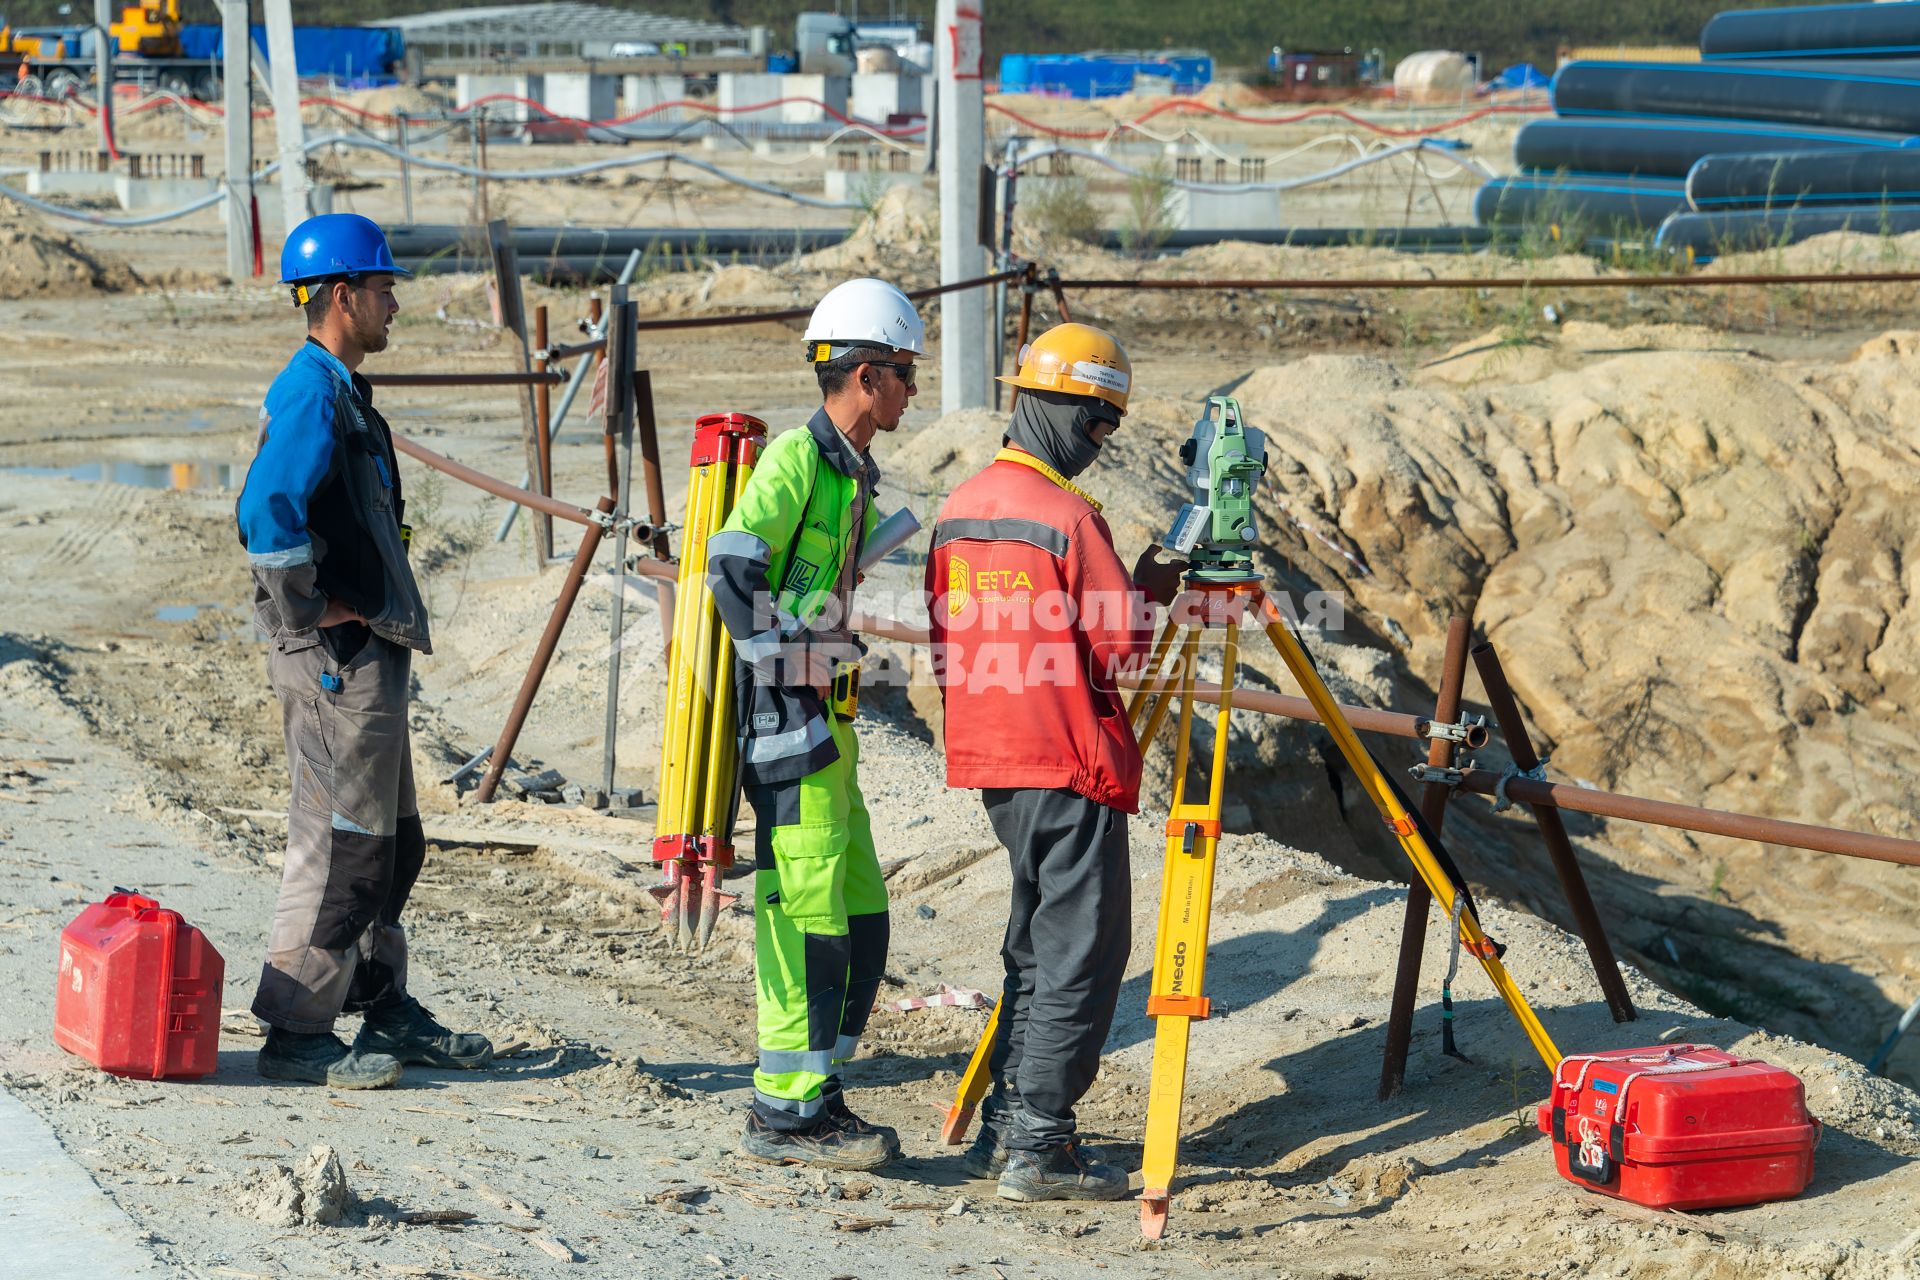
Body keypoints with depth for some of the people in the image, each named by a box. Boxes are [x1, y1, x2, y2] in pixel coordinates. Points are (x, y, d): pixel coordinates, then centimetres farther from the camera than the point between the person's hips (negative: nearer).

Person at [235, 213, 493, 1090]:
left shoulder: (337, 391, 16)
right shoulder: (312, 395, -17)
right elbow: (269, 513, -31)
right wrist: (309, 611, -21)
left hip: (367, 654, 10)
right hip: (336, 658, -10)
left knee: (392, 842, 16)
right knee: (342, 845, -5)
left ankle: (385, 1012, 26)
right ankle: (296, 1035, 2)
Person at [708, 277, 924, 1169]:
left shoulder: (852, 472, 17)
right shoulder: (797, 454, -11)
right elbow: (731, 569, -20)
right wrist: (784, 673, -18)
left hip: (822, 720, 10)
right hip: (787, 721, -10)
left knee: (859, 917, 11)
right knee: (806, 916, -7)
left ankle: (817, 1098, 17)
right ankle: (785, 1113, -2)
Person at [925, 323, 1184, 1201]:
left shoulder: (959, 507, 10)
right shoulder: (1069, 517, -16)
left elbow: (946, 636, 16)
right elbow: (1122, 644, -15)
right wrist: (1146, 591, 3)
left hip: (990, 756, 8)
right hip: (1069, 765, -8)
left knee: (1037, 944, 17)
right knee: (1081, 951, -3)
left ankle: (1003, 1125, 18)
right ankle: (1039, 1145, -5)